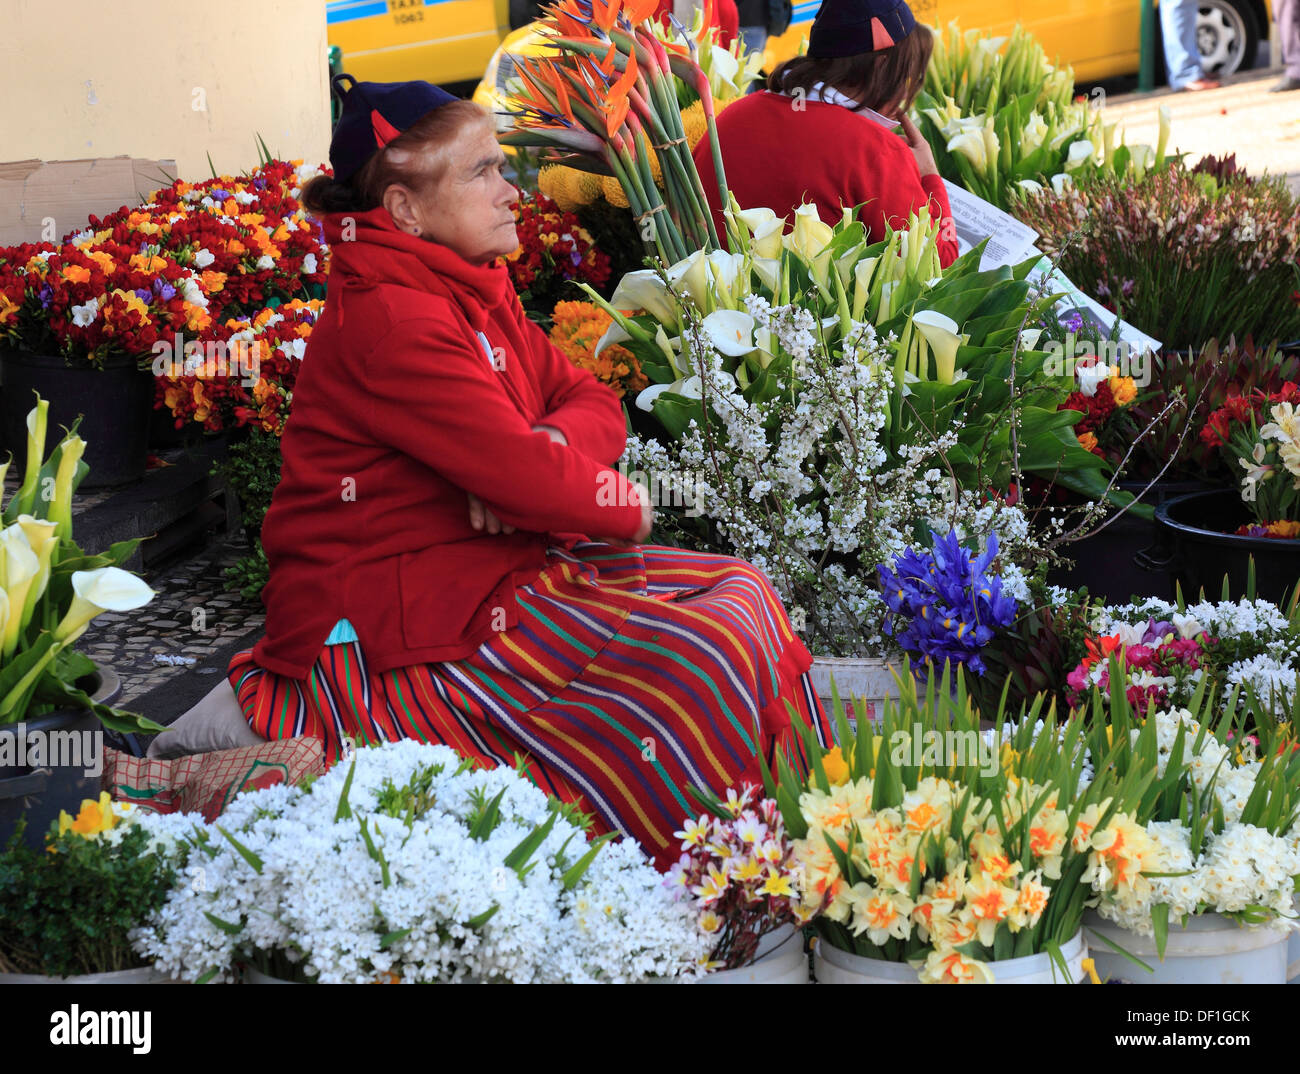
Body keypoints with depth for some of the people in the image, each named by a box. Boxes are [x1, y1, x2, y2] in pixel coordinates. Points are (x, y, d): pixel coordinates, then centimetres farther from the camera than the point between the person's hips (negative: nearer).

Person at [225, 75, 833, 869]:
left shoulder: (474, 293, 12)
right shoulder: (392, 322, -21)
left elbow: (592, 401, 11)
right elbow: (524, 478, -26)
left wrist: (545, 448, -13)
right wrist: (624, 507, -6)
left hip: (495, 570, 11)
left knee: (741, 590, 3)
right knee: (704, 656, -21)